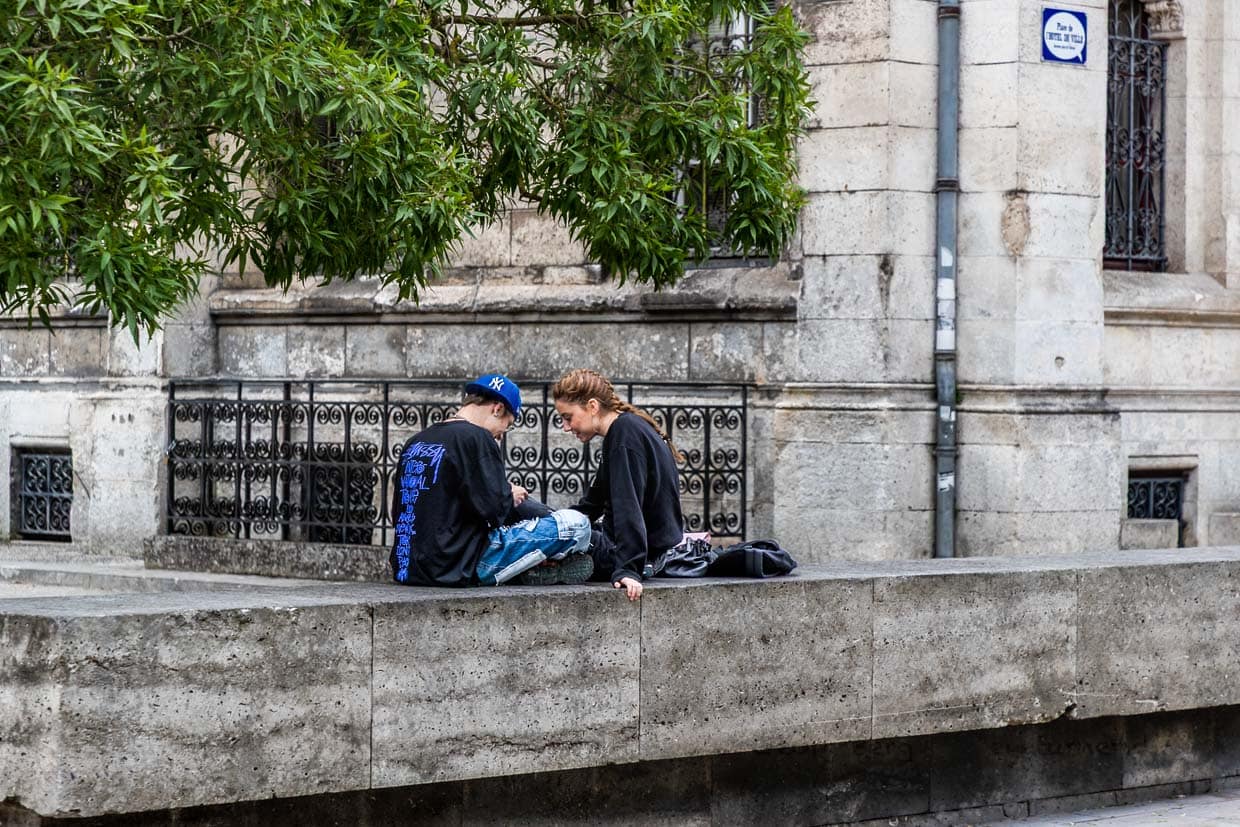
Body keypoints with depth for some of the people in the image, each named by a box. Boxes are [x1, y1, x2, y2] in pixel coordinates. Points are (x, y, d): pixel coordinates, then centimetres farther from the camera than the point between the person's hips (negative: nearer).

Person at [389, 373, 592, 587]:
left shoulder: (414, 442, 14)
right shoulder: (476, 439, -10)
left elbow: (397, 514, 18)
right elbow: (494, 509, -17)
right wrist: (510, 496, 8)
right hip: (462, 568, -9)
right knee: (576, 524, -9)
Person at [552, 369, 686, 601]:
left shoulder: (624, 432, -20)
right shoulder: (627, 427, 12)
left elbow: (628, 505, -29)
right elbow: (592, 503, 22)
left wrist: (628, 569, -34)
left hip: (652, 554, -10)